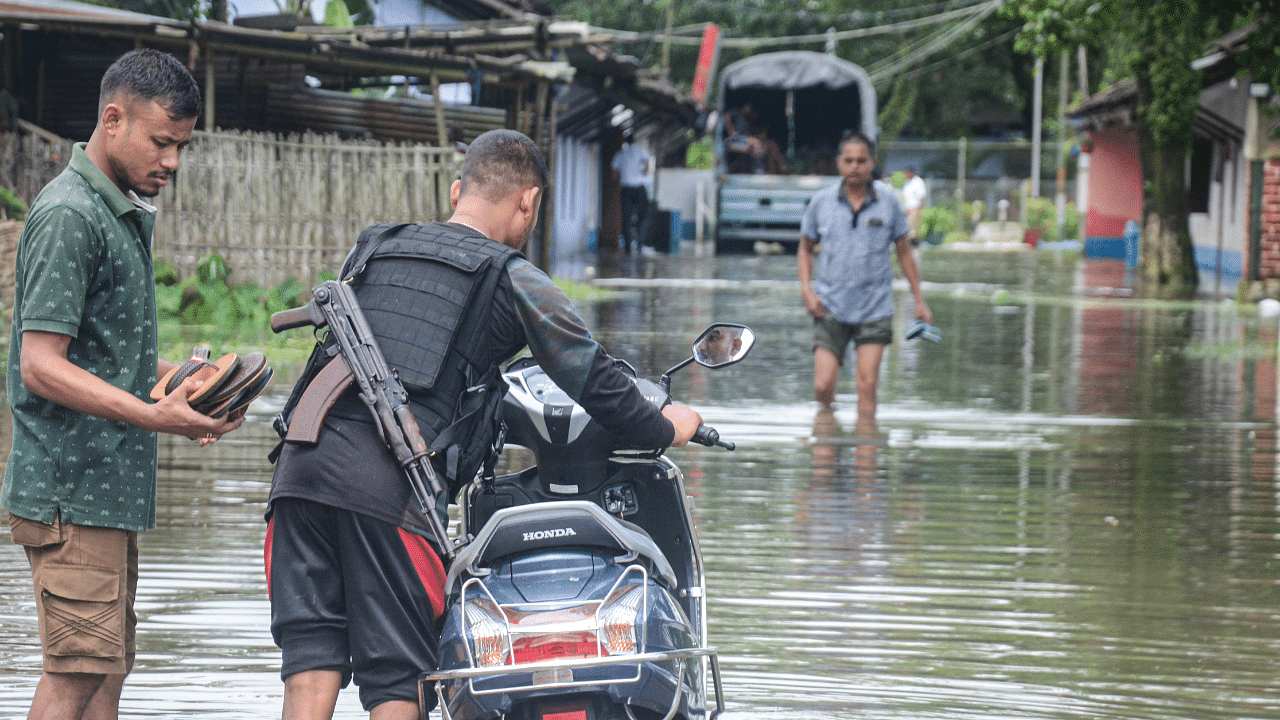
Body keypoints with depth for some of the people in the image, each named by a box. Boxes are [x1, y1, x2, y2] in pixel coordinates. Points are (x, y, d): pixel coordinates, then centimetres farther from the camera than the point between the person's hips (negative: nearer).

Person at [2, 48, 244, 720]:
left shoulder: (124, 210, 18)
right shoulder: (69, 215, -14)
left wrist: (180, 378, 11)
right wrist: (153, 416, -27)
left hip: (112, 487, 10)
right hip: (72, 489, -10)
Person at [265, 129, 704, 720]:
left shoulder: (371, 250, 24)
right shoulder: (512, 279, 7)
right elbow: (590, 376, 5)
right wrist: (664, 430, 23)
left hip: (302, 463, 5)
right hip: (392, 487, -5)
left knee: (310, 671, 2)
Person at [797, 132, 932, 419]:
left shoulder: (888, 201, 1)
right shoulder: (821, 201, 2)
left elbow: (904, 252, 11)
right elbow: (805, 249, 14)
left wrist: (919, 300, 10)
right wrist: (807, 290, -1)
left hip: (874, 308, 0)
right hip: (831, 307, 0)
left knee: (867, 384, -10)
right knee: (823, 386, -5)